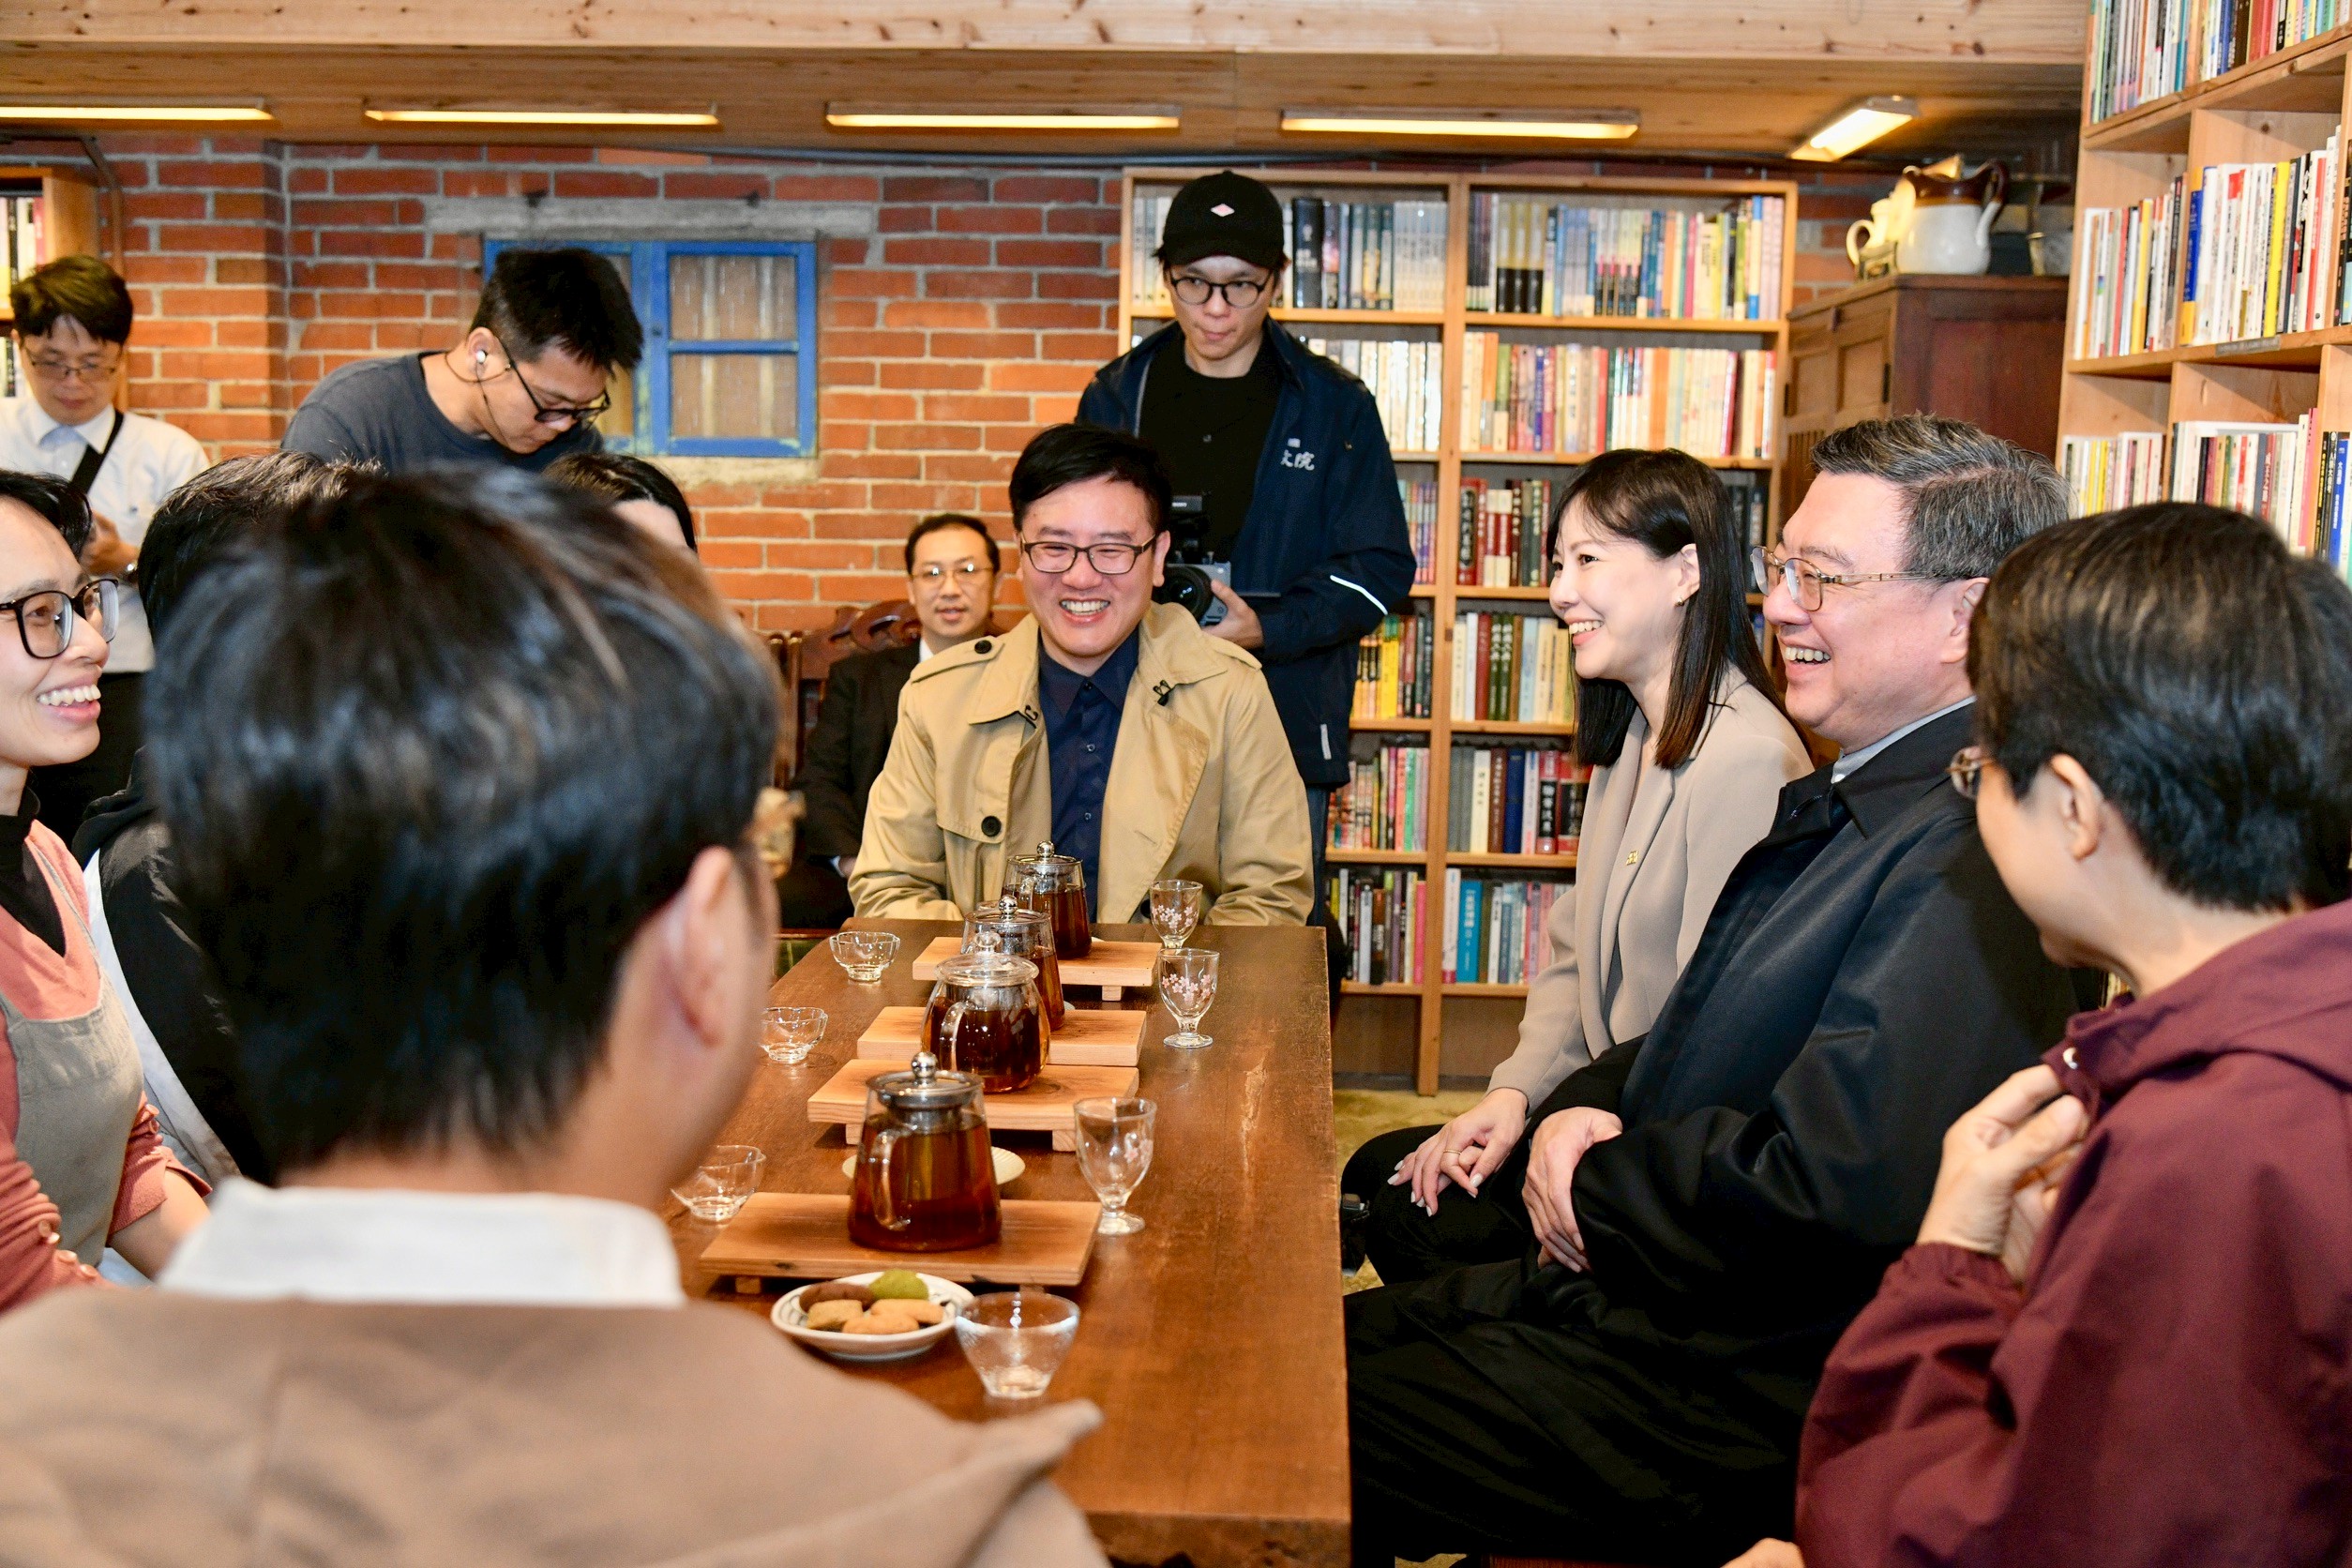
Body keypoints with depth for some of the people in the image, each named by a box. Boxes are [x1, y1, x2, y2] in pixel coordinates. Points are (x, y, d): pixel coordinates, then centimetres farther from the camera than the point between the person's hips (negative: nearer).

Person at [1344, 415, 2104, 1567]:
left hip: (1733, 1397, -10)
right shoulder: (1852, 802, 11)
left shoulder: (1972, 856, -24)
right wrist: (1583, 1114, -2)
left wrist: (1597, 1186, -13)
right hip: (1624, 1288, 10)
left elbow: (1829, 1192, -30)